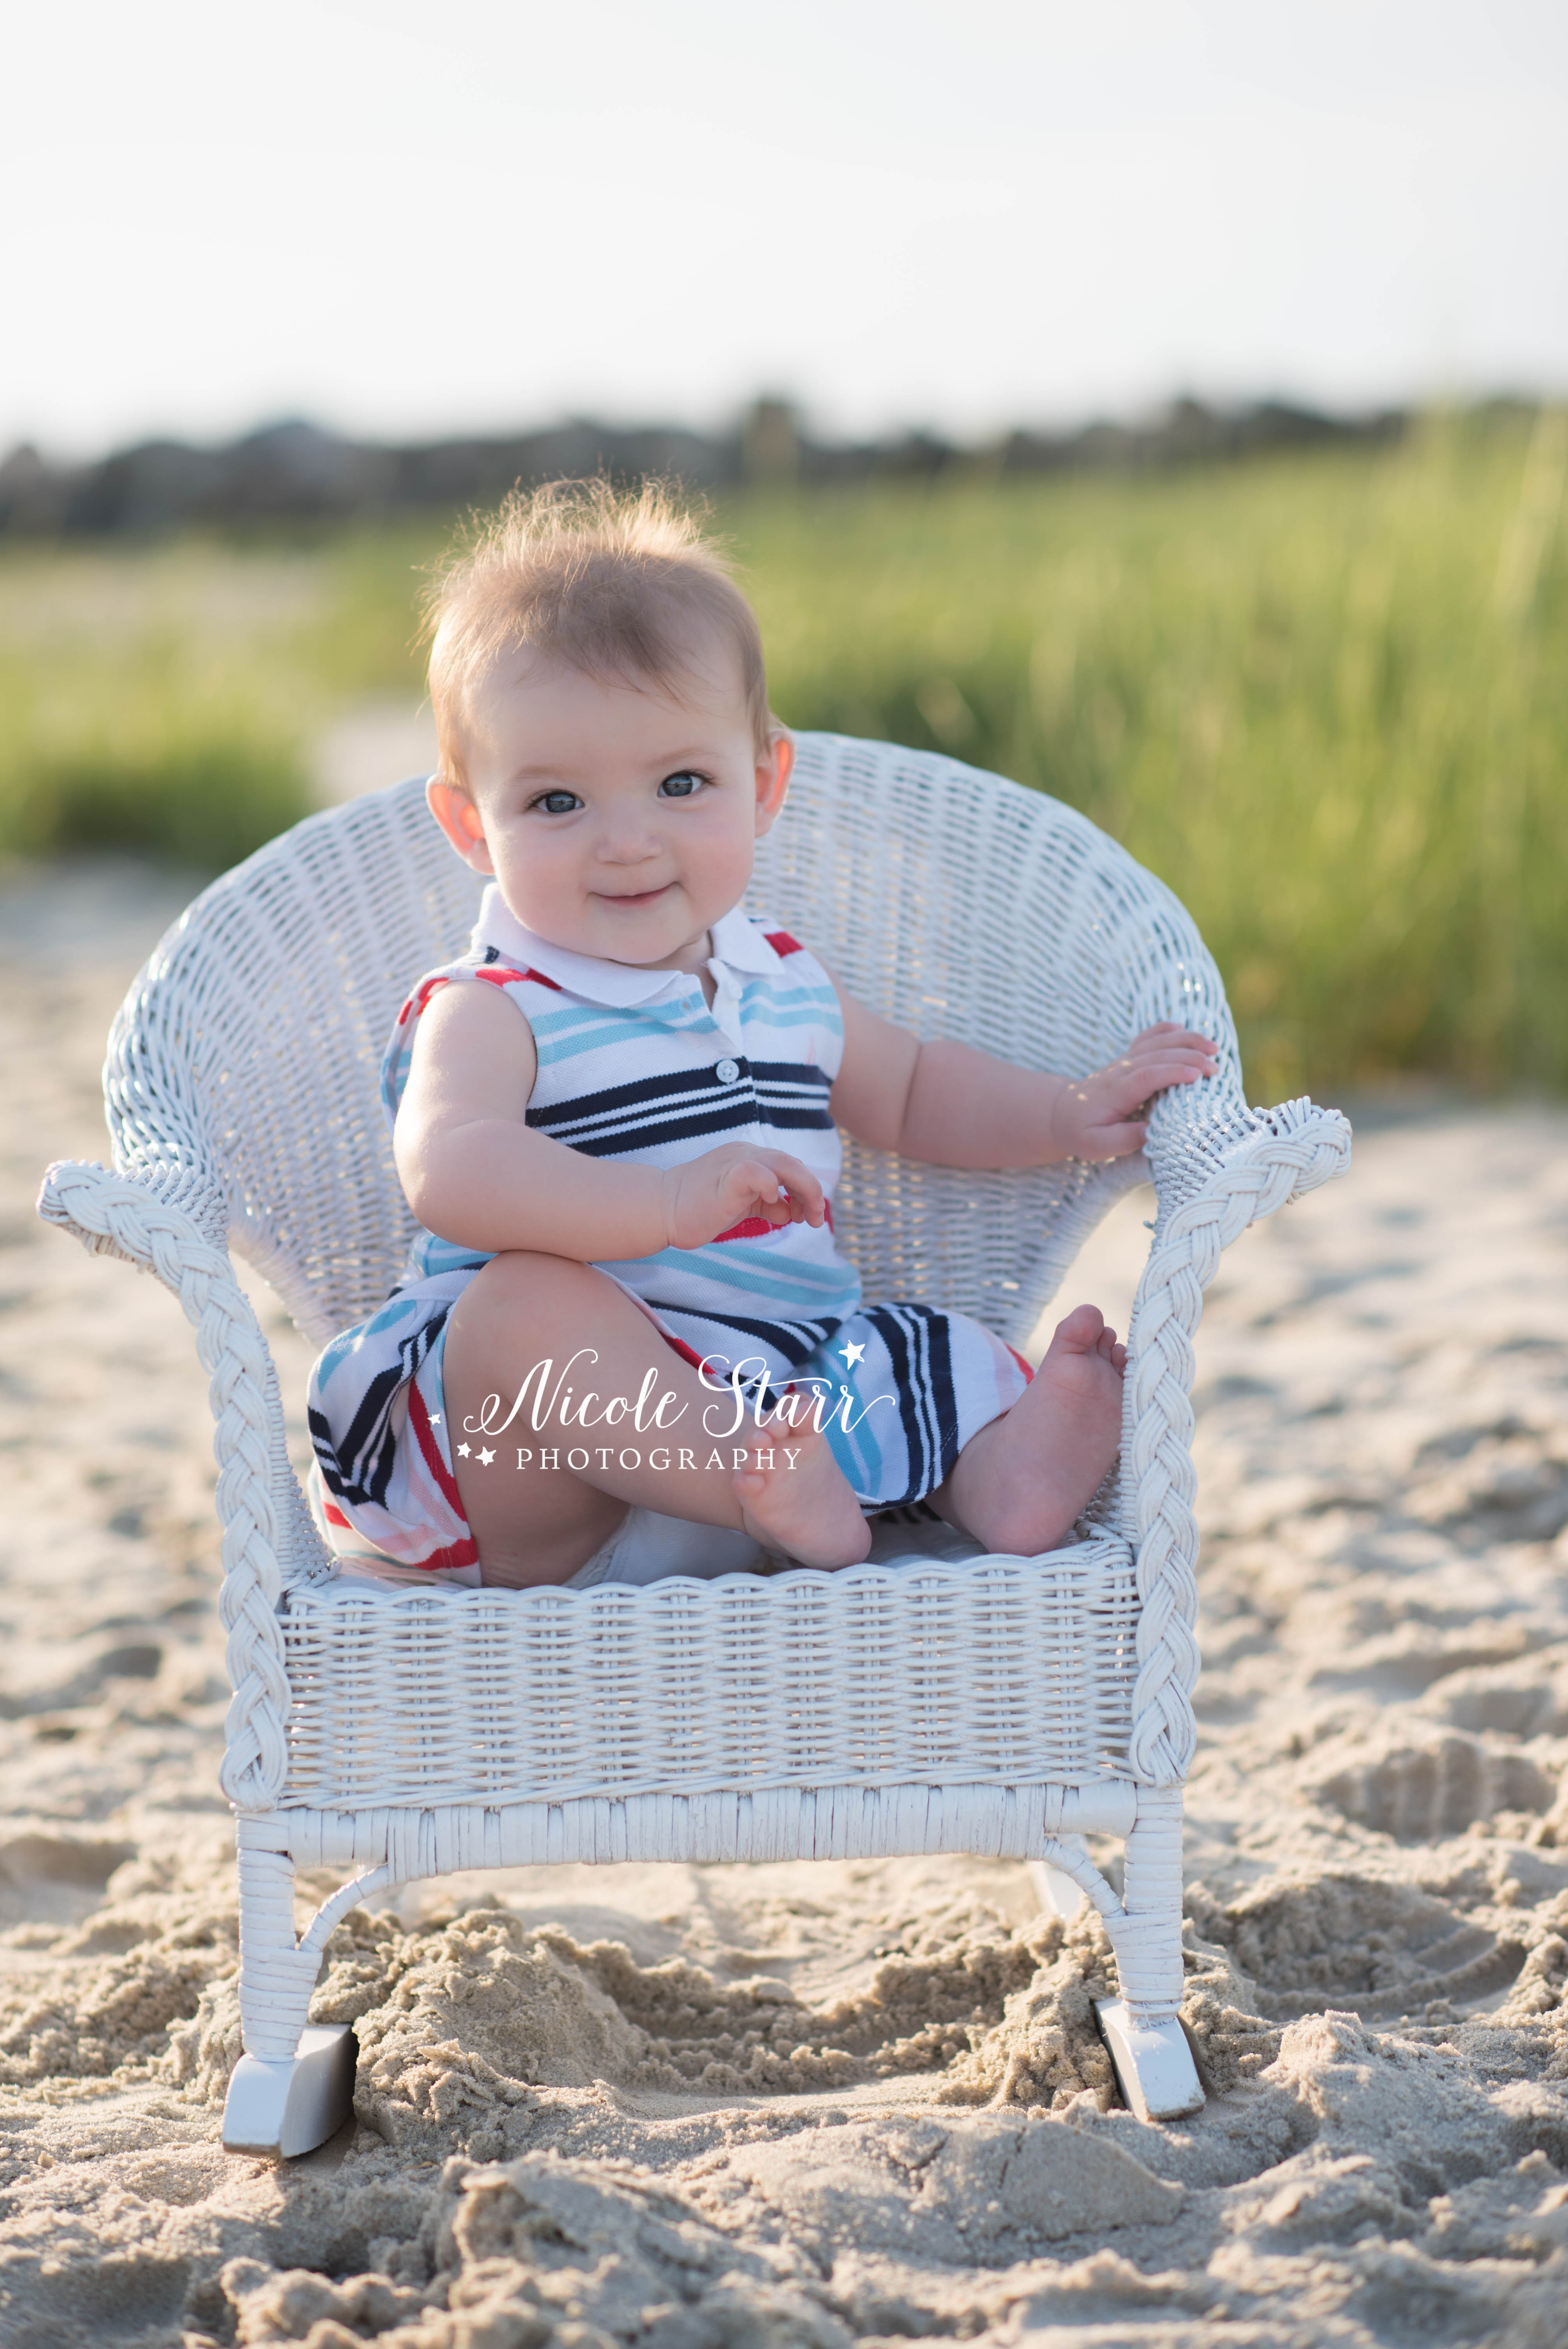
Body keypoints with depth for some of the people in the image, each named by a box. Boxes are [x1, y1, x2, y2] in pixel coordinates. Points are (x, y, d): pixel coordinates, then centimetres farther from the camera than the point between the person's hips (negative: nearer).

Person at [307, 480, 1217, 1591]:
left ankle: (999, 1473, -34)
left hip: (783, 1398, 7)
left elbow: (913, 1091, 35)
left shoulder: (784, 986, 16)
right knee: (526, 1301, -33)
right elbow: (450, 1172, -27)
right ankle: (775, 1485, -46)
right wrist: (666, 1201, -38)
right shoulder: (489, 1013, -6)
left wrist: (1069, 1114, 19)